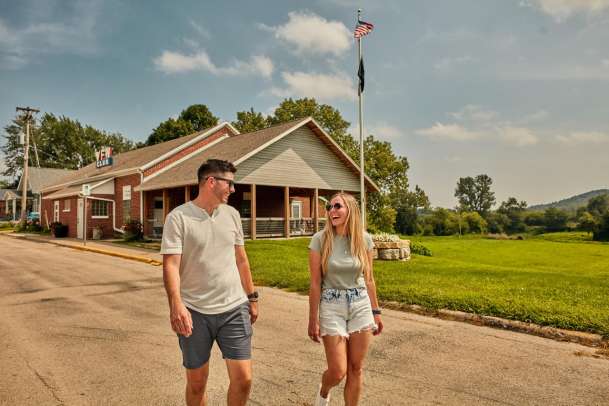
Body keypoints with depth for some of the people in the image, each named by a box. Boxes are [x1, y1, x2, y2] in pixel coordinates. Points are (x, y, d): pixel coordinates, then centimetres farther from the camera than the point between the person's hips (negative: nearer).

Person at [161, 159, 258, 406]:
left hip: (234, 309, 3)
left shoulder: (232, 214, 7)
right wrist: (176, 304, -31)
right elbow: (171, 265, -16)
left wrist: (252, 297, 15)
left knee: (243, 378, 2)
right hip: (195, 312, -3)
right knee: (196, 383, 12)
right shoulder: (178, 217, -8)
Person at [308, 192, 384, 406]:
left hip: (361, 305, 3)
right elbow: (315, 283, -8)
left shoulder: (364, 238, -2)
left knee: (356, 369, 9)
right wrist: (313, 319, -7)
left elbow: (369, 279, 7)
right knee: (338, 371, 1)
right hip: (331, 307, -2)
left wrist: (375, 311, 9)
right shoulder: (320, 239, -10)